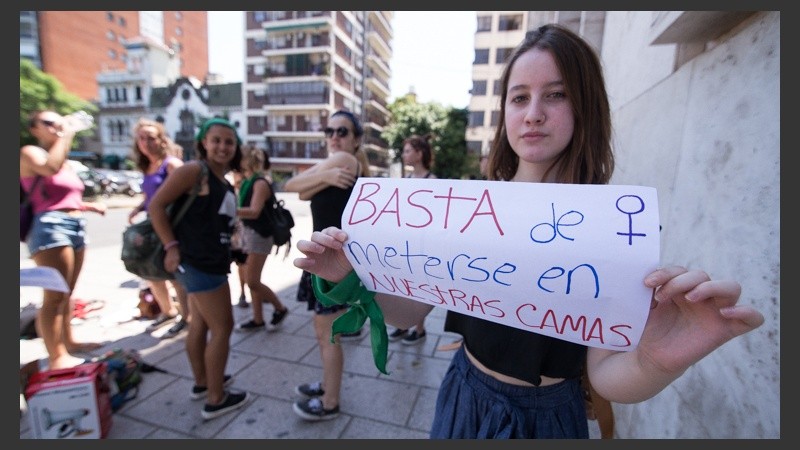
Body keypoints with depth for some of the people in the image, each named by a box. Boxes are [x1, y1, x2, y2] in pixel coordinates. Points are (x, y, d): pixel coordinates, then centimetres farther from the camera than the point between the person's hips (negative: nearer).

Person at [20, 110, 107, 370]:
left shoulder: (65, 161, 24)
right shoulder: (29, 152, 1)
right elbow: (50, 168, -23)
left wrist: (90, 206, 12)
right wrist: (67, 136, -14)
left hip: (77, 225, 8)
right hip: (51, 226, -8)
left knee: (67, 293, 14)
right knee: (55, 296, -9)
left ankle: (68, 342, 24)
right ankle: (56, 357, -5)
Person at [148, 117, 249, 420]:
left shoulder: (224, 181, 12)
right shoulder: (194, 170, -13)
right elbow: (156, 205, -15)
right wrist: (171, 246, -17)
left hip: (209, 262, 9)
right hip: (199, 262, -9)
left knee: (200, 324, 19)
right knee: (222, 328, -1)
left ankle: (202, 382, 37)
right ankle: (216, 400, 14)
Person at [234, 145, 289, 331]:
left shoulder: (260, 183, -16)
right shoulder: (247, 181, 10)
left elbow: (254, 211, -30)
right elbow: (245, 208, 9)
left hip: (259, 235, -9)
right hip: (247, 232, 9)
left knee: (252, 281, -4)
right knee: (252, 280, 12)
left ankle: (280, 308, 16)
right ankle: (258, 319, 24)